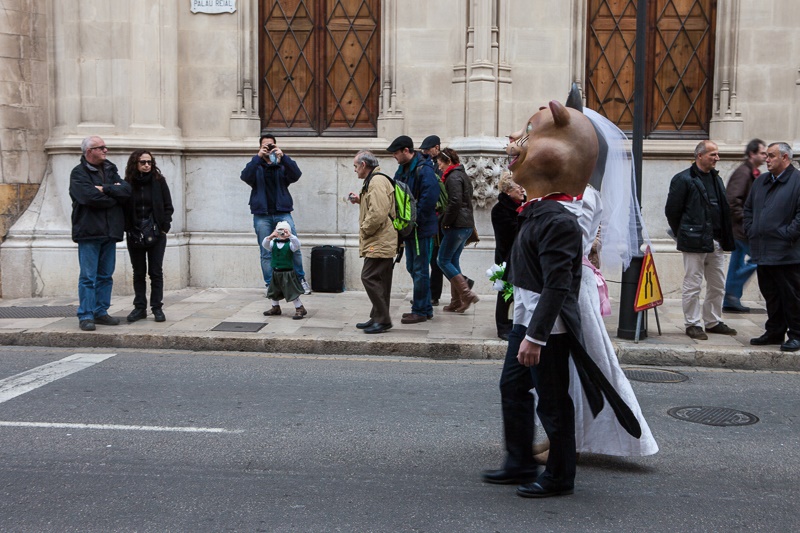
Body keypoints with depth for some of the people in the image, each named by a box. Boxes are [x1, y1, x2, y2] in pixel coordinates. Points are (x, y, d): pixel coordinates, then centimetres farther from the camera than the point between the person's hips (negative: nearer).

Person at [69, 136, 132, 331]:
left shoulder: (110, 171, 15)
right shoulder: (78, 173, -4)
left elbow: (126, 190, 0)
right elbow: (90, 197, -19)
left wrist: (105, 189, -14)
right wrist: (114, 196, -5)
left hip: (109, 233, 6)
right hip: (89, 233, -6)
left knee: (105, 276, 10)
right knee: (88, 277, -4)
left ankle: (100, 312, 18)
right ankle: (86, 316, 1)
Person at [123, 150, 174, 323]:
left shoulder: (159, 181, 0)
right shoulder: (127, 183, 0)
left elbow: (168, 207, 2)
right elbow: (123, 208, 3)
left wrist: (164, 227, -6)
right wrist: (128, 228, -7)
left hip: (156, 233, -1)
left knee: (156, 272, 1)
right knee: (138, 273, 8)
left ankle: (157, 308, 7)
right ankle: (139, 308, 14)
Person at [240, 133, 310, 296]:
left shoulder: (282, 166, 11)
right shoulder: (256, 167, 11)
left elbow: (296, 175, -9)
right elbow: (245, 177, -10)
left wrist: (283, 156, -20)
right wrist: (258, 157, -18)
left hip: (282, 213, 0)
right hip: (262, 216, 0)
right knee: (266, 253, 2)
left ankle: (301, 279, 10)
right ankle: (270, 285, 8)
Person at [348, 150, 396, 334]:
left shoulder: (377, 181, -15)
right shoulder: (373, 181, 20)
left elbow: (378, 213, -25)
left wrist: (365, 230, -13)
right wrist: (360, 200, 18)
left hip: (380, 242, -11)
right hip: (382, 241, 11)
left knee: (369, 277, -11)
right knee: (379, 281, 13)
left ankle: (383, 320, -6)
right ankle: (378, 318, 19)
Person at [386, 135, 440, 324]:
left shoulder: (424, 170, -16)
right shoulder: (403, 169, 13)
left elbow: (429, 199, -24)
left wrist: (414, 221, -20)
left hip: (421, 230, -10)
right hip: (409, 228, 10)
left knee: (420, 270, -2)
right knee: (413, 268, 15)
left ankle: (420, 311, 6)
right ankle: (425, 307, 25)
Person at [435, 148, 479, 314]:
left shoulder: (453, 177, -12)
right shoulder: (462, 175, 20)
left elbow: (455, 202, -23)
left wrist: (445, 222, -13)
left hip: (457, 226, -10)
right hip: (467, 225, 10)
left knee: (443, 260, -4)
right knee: (453, 260, 12)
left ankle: (466, 294, -11)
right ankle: (457, 301, 12)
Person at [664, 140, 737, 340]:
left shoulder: (715, 178, 14)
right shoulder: (683, 179, -8)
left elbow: (723, 209, 19)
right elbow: (672, 210, -7)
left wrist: (724, 237, 11)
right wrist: (683, 234, 0)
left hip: (715, 242, 7)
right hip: (695, 242, -7)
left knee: (717, 286, 13)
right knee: (692, 286, -1)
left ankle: (713, 322, 24)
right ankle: (693, 324, 8)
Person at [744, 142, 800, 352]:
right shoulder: (761, 181, 16)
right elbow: (748, 208, 23)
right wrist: (750, 231, 12)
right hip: (763, 252, 7)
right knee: (770, 295, 14)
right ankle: (774, 332, 24)